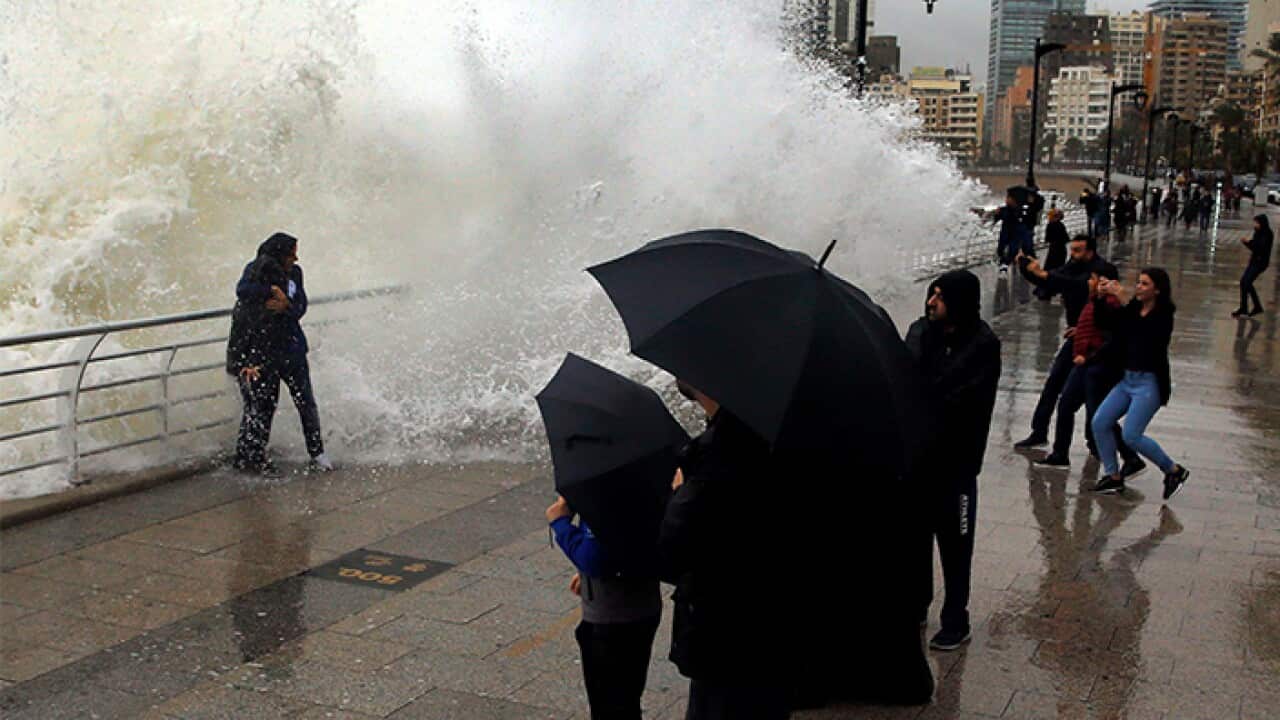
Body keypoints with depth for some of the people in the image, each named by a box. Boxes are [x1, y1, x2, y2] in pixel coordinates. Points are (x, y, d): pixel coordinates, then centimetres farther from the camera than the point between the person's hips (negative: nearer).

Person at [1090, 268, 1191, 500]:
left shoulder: (1163, 316, -12)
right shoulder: (1133, 310, 8)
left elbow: (1144, 327, -30)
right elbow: (1107, 321, 6)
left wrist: (1122, 298, -33)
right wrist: (1099, 298, -10)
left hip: (1149, 383, -7)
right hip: (1127, 379, 7)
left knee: (1131, 435, -13)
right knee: (1099, 423, 1)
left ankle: (1174, 470, 7)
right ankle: (1114, 477, 14)